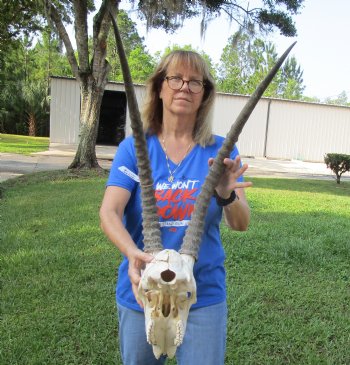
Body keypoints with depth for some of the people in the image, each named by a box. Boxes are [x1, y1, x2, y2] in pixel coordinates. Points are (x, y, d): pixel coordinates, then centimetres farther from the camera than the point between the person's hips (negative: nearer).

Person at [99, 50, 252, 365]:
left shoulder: (220, 151, -5)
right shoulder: (134, 147, -7)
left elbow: (241, 224, -11)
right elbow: (109, 213, -16)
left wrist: (226, 196, -33)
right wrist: (133, 252, -36)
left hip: (204, 294, 0)